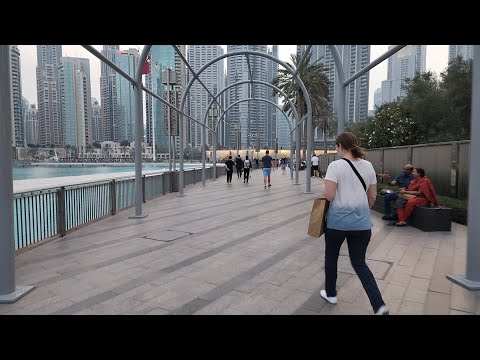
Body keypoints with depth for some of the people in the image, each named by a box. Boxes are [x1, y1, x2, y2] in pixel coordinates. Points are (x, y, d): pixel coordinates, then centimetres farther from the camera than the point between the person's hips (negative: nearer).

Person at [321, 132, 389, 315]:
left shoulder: (335, 165, -12)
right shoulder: (368, 166, 3)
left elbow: (329, 195, -19)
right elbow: (372, 197, 8)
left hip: (337, 221, -4)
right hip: (362, 223, 5)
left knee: (331, 258, 18)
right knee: (359, 263, 13)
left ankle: (330, 293, 34)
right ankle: (379, 305, 3)